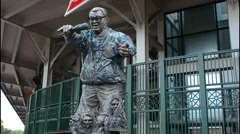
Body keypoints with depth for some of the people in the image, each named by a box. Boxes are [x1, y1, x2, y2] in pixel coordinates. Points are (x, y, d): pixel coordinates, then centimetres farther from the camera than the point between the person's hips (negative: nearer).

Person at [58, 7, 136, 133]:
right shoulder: (87, 36, 14)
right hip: (89, 87, 5)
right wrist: (69, 33, -33)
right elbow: (75, 39, -8)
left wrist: (126, 50, -45)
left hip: (111, 87, -4)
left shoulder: (118, 36, 1)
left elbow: (131, 47, -19)